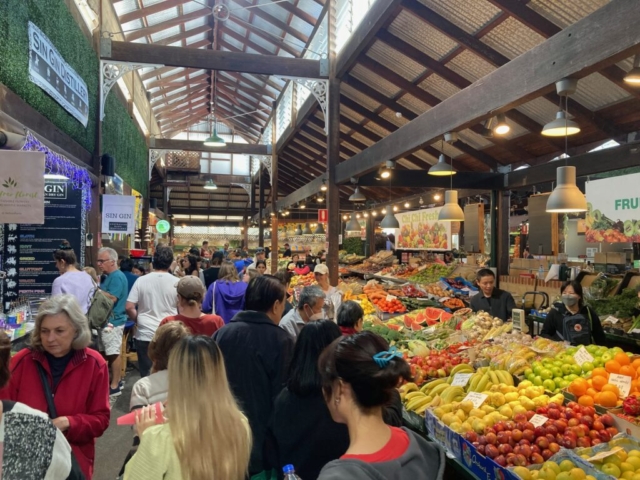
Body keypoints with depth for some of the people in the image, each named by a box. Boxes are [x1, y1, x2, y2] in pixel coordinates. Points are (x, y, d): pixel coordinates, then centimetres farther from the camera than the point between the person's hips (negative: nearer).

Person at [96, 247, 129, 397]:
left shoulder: (117, 277, -16)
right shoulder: (109, 277, 16)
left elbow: (111, 299, -24)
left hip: (113, 321, -10)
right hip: (106, 320, 10)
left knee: (113, 354, -5)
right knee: (107, 353, 15)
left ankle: (115, 387, 1)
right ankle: (112, 381, 25)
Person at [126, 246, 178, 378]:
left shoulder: (141, 280, -3)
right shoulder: (176, 282, -6)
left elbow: (129, 308, -4)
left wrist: (139, 320, 13)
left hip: (145, 334, 1)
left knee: (146, 374, 10)